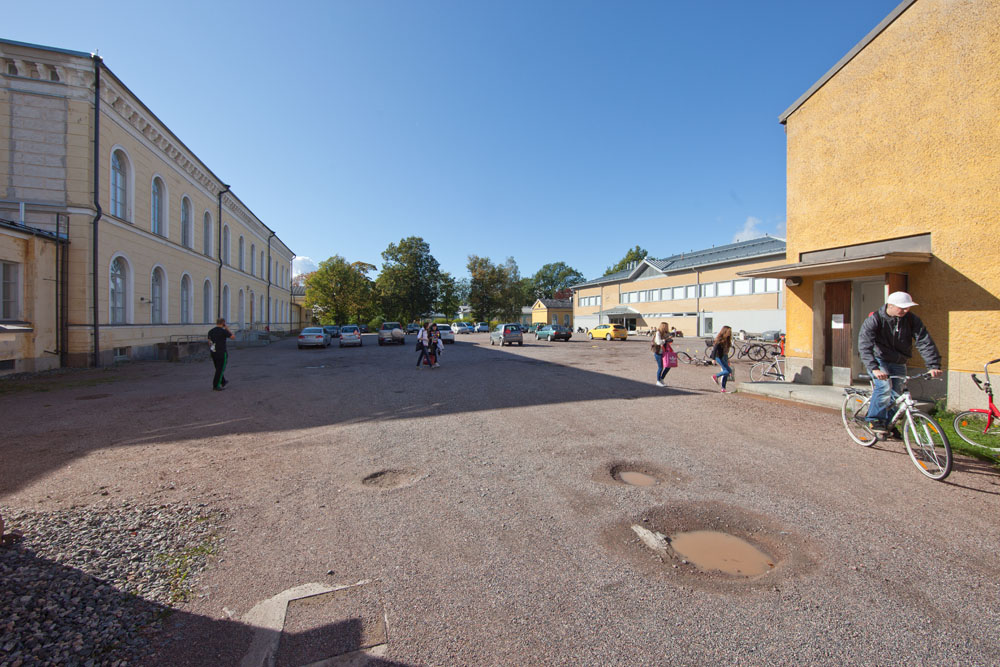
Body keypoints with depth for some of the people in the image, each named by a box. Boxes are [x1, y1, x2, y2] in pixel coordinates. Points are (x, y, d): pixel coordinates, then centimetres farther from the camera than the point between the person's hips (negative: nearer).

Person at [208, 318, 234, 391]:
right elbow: (233, 337, -4)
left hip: (213, 353, 7)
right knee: (220, 369, 0)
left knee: (218, 368, 20)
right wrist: (228, 329, 6)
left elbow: (209, 342, 12)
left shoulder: (211, 331, 7)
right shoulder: (223, 331, -14)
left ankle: (223, 382, 34)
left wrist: (212, 352, 21)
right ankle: (216, 385, -1)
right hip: (221, 353, -7)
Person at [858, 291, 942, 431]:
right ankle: (875, 420, -12)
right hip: (879, 360, -4)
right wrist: (874, 368, -41)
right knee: (885, 386, -25)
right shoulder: (874, 319, -20)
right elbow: (864, 345, -30)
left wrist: (934, 365, -21)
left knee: (896, 395, 4)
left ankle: (889, 424, 22)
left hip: (898, 363, 5)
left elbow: (925, 342, -9)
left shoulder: (911, 319, -7)